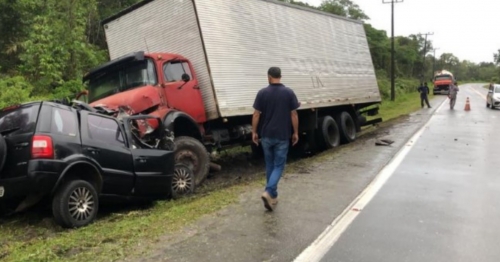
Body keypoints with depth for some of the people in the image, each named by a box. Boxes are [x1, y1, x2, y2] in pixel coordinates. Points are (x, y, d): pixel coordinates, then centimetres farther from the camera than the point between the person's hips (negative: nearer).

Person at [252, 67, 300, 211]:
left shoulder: (262, 93, -4)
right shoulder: (289, 93, -5)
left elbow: (256, 115, -3)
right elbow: (294, 114, -3)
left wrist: (254, 132, 7)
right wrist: (295, 132, 6)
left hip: (266, 135, 2)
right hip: (282, 136, -1)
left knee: (270, 165, 15)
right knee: (279, 166, 5)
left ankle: (273, 196, 22)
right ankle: (268, 192, -15)